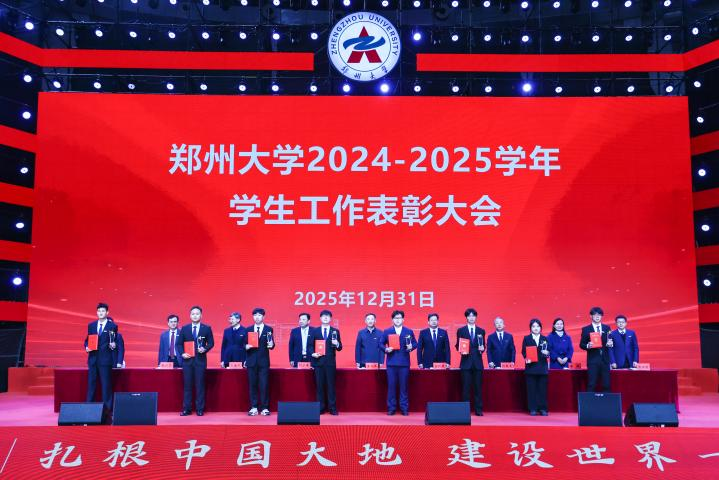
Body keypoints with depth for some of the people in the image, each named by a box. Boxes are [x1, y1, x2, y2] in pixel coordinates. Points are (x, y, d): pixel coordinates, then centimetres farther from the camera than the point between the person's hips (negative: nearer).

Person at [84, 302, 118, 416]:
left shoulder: (112, 326, 1)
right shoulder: (91, 325, 12)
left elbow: (115, 342, 3)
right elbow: (87, 340, 16)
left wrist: (113, 345, -18)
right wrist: (87, 347, -3)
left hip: (105, 359, -4)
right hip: (93, 358, 4)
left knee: (106, 384, -2)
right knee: (91, 383, 9)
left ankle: (107, 408, 3)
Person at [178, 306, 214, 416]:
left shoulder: (207, 328, 3)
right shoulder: (184, 328, 7)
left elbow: (211, 343, 5)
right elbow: (179, 344, 9)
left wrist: (205, 349, -14)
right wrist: (182, 353, -7)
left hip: (200, 359, -1)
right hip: (187, 359, 2)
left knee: (200, 385, 1)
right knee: (187, 385, 4)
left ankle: (200, 409, 7)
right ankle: (186, 409, 10)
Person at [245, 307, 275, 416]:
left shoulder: (268, 329, 5)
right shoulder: (248, 329, 11)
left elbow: (271, 345, 0)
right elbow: (245, 344, 11)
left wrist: (271, 345, -22)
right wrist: (246, 346, -10)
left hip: (263, 361, -2)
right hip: (251, 361, 2)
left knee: (264, 385, -3)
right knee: (252, 384, 4)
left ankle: (264, 408, 5)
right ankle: (254, 407, 13)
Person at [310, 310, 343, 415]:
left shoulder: (335, 331, 8)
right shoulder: (315, 331, 10)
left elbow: (339, 348, 6)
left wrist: (337, 344, -16)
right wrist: (312, 353, -8)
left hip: (330, 362, -1)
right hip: (318, 361, 1)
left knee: (331, 385, -1)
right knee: (319, 385, 2)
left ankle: (332, 408, 4)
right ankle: (321, 408, 9)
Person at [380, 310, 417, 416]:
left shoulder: (409, 332, 8)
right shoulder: (387, 332, 8)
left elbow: (415, 343, 9)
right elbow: (381, 344, 8)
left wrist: (411, 347, -12)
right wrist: (386, 349, -11)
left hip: (404, 363, 0)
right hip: (391, 363, 0)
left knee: (404, 386, 2)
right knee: (391, 386, 1)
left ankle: (404, 408, 10)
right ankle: (391, 408, 9)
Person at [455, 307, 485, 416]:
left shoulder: (481, 331, 11)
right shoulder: (461, 330, 6)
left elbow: (483, 346, 12)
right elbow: (457, 345, 7)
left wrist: (482, 349, -9)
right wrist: (461, 350, -13)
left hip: (478, 362, 1)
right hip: (466, 361, -1)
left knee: (478, 387, 3)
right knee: (466, 387, 0)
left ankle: (478, 410, 8)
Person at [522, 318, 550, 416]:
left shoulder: (545, 339, 11)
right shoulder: (526, 339, 6)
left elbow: (548, 352, 8)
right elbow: (523, 352, 1)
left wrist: (547, 353, -15)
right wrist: (526, 358, -18)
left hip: (542, 367, 1)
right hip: (531, 367, -1)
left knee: (542, 389, 1)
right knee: (531, 389, 0)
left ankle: (543, 409, 8)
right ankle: (533, 409, 5)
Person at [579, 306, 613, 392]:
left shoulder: (607, 328, 11)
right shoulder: (586, 329, 2)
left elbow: (611, 342, 12)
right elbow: (581, 344, 1)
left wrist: (610, 344, -11)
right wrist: (587, 346, -19)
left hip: (605, 359, 3)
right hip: (593, 360, -3)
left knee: (607, 385, 3)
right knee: (591, 385, -3)